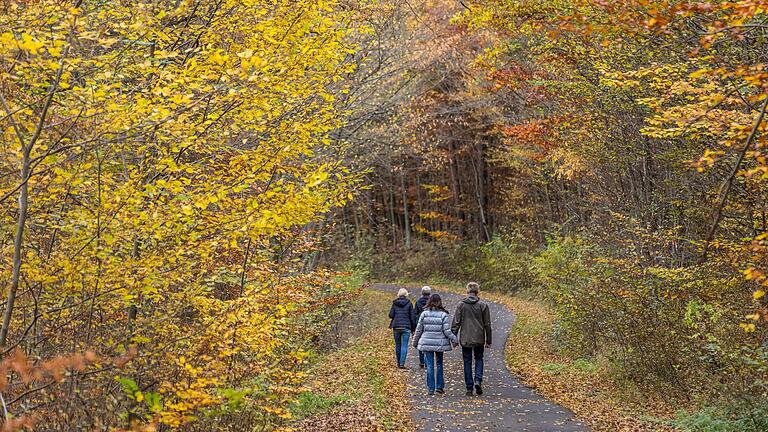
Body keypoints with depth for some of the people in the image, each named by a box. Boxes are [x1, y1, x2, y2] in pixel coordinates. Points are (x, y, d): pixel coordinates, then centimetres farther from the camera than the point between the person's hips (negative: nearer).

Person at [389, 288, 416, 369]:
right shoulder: (409, 303, -3)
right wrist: (413, 327, 6)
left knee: (398, 345, 13)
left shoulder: (395, 303, 1)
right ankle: (402, 363, -9)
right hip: (406, 327, -2)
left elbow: (391, 315, -2)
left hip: (396, 327, 2)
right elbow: (412, 316, -2)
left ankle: (398, 363, 20)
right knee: (404, 346, -1)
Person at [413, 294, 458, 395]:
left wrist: (415, 341, 13)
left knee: (430, 366, 4)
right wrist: (455, 339, 2)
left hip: (427, 343, 0)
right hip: (440, 343, 0)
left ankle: (431, 388, 4)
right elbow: (447, 331, -9)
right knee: (439, 364, 15)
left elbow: (419, 329, 2)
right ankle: (439, 386, 15)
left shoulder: (424, 314, -3)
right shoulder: (443, 315, -7)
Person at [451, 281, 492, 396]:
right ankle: (478, 380, -5)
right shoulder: (483, 306, -2)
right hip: (479, 339, 0)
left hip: (465, 339, 0)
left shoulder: (461, 305, -4)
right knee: (479, 359, 17)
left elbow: (456, 323, -3)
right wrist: (488, 340, 10)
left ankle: (469, 387, 8)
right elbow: (487, 325, 2)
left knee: (467, 362, 8)